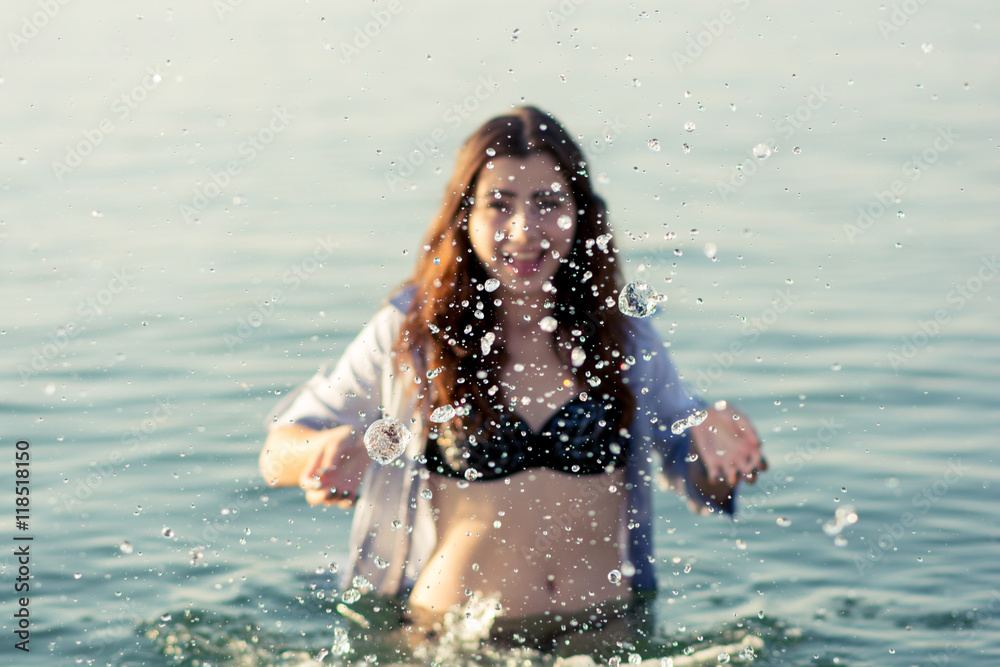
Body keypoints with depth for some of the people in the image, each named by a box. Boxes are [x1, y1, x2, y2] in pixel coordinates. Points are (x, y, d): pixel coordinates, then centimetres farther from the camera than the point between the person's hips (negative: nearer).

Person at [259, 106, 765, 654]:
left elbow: (694, 479, 16)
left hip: (608, 634, 1)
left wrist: (714, 445, -7)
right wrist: (329, 450, -16)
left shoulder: (623, 331, 5)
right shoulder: (410, 334, 0)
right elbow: (279, 452, 7)